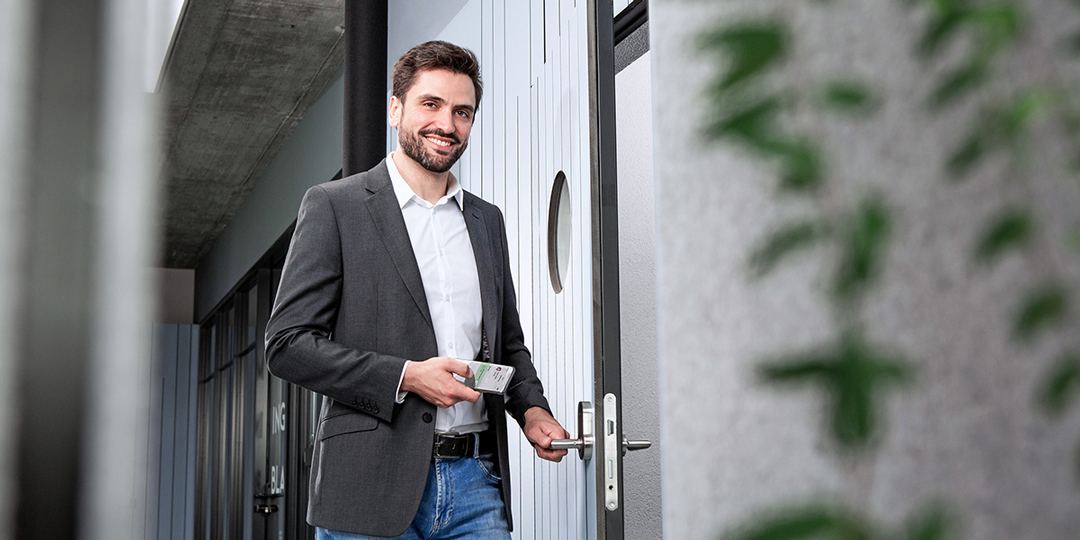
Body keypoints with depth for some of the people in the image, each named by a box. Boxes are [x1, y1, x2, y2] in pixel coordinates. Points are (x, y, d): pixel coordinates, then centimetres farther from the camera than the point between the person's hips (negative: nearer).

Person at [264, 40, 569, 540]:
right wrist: (405, 376, -15)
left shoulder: (487, 221, 17)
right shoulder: (334, 206, 0)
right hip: (373, 490, -4)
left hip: (476, 483, 4)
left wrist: (531, 408, 4)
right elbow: (287, 343, -6)